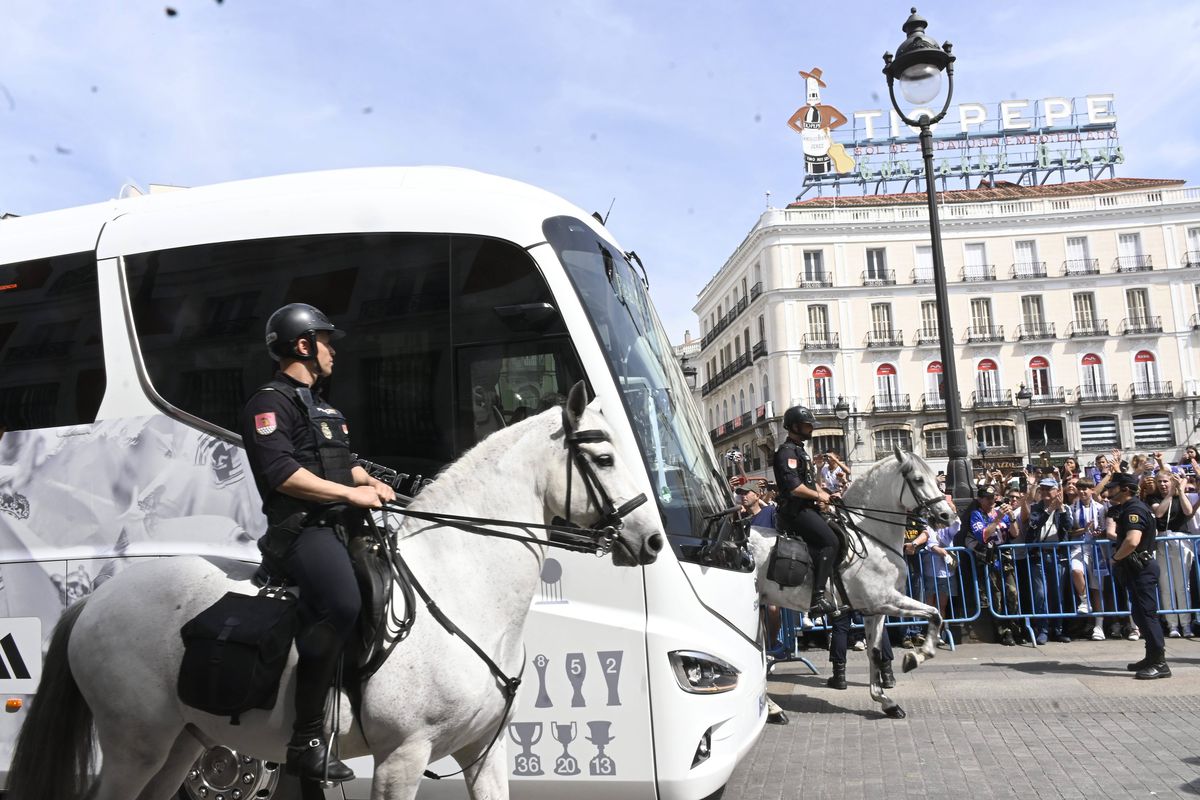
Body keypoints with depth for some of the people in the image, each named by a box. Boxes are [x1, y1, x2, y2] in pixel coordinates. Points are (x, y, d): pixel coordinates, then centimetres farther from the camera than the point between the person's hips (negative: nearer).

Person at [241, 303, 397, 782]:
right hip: (301, 527, -10)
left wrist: (371, 483, 12)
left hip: (337, 525, 11)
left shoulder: (322, 406, 26)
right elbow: (282, 473, -18)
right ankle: (306, 739, -26)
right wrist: (351, 493, -17)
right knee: (342, 603, -33)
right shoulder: (271, 403, -5)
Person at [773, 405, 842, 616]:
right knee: (830, 541, -21)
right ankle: (818, 598, -24)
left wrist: (823, 494, 8)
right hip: (796, 511, -11)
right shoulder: (787, 451, -11)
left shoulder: (799, 450, 22)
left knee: (836, 540, 6)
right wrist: (819, 496, -10)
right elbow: (794, 487, -23)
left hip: (806, 509, 11)